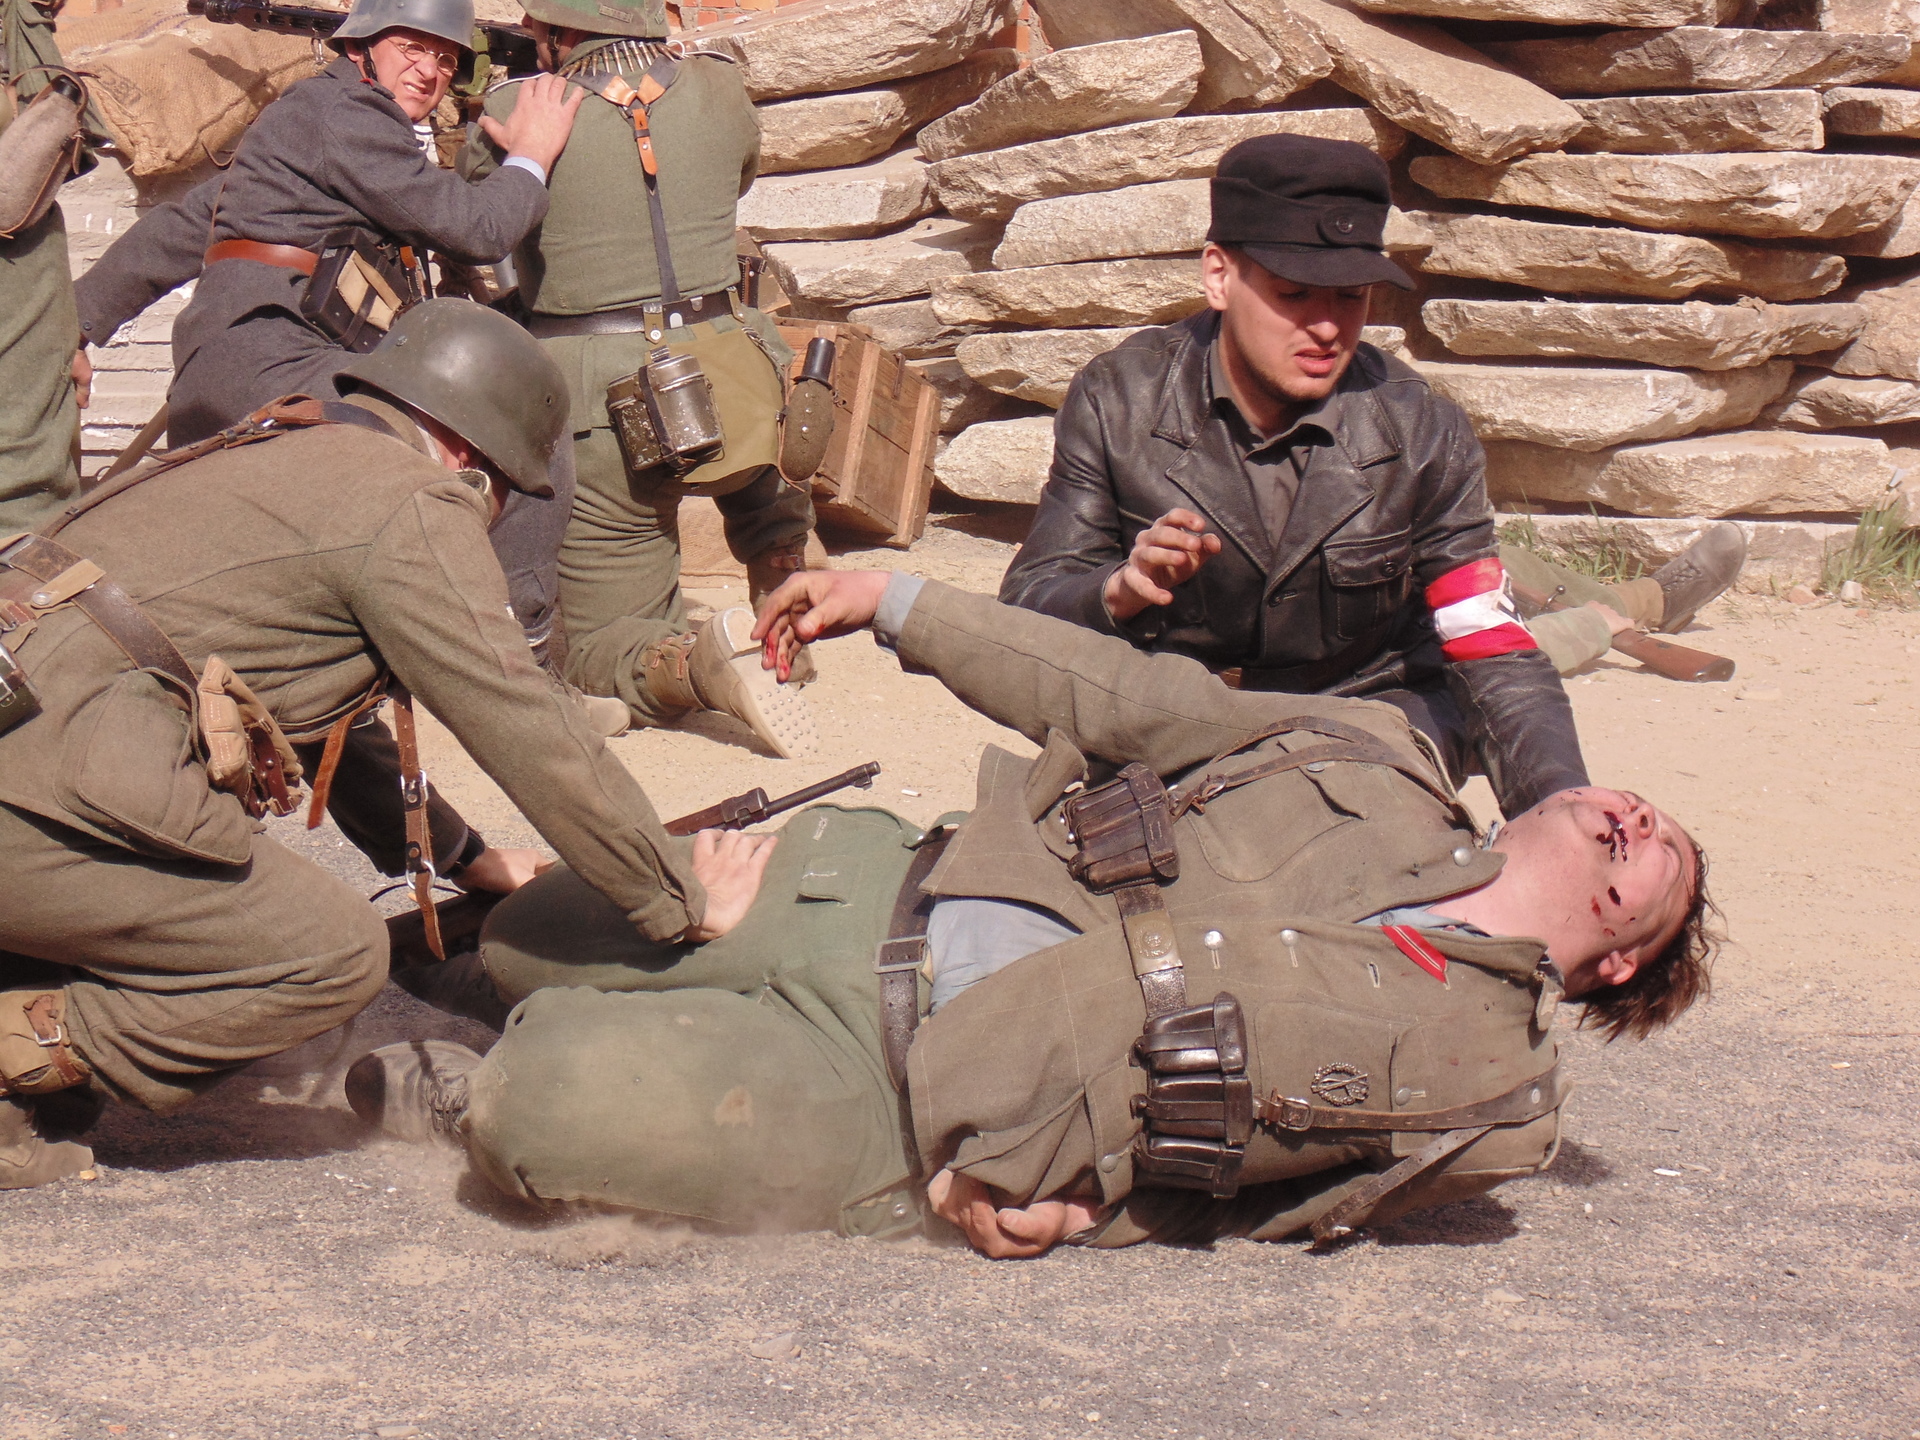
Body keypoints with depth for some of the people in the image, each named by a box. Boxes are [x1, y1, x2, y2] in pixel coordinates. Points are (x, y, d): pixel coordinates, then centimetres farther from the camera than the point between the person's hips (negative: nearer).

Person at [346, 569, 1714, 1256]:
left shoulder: (1498, 1097, -1)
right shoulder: (1380, 763, 10)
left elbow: (1281, 1204, -1)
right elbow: (1135, 701, 12)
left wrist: (1077, 1204, -17)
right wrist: (901, 604, 11)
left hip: (915, 1107, -5)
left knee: (564, 1096, -22)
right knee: (530, 936, 7)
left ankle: (477, 1096, 11)